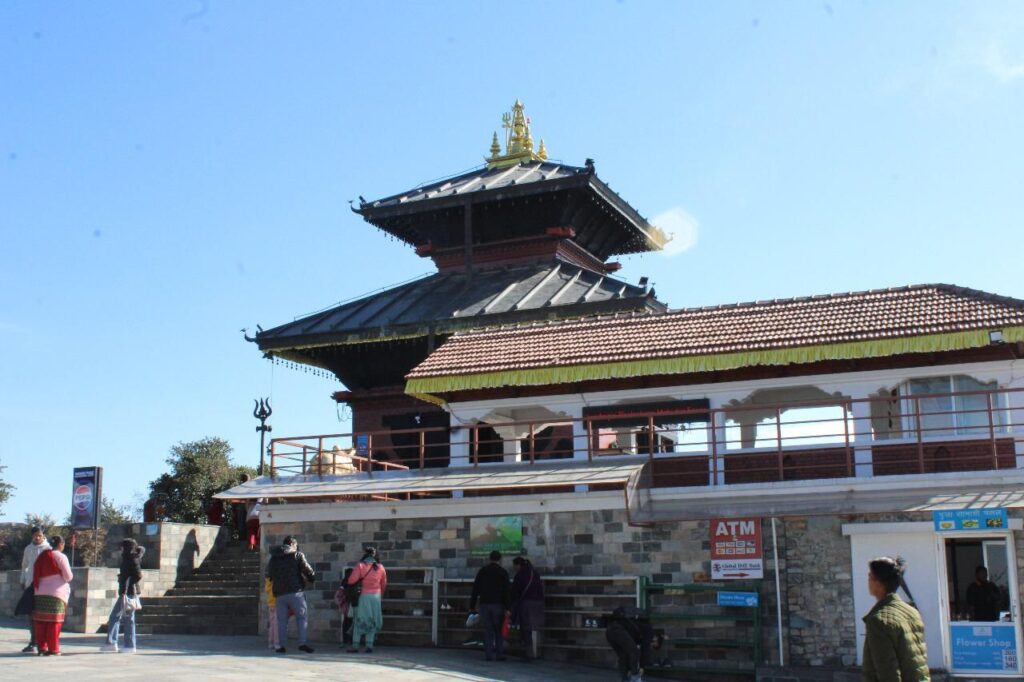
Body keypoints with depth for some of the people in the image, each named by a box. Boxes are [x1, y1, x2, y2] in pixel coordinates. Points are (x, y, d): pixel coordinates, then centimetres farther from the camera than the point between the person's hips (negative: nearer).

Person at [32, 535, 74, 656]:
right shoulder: (61, 557, -8)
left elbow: (35, 575, 14)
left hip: (40, 592, 6)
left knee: (41, 621, 8)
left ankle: (42, 647, 9)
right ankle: (53, 649, -3)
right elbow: (68, 577, -9)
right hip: (56, 593, -6)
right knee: (54, 621, -2)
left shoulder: (42, 556, 12)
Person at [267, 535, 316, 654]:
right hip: (295, 591, -4)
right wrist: (311, 578, 15)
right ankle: (302, 643, -9)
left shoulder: (273, 558, 17)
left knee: (282, 620, 9)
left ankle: (281, 645, 4)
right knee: (301, 617, 2)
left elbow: (269, 574, 18)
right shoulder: (297, 555, 1)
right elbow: (308, 570, -3)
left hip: (279, 593, 4)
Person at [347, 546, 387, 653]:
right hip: (376, 596, 3)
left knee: (359, 620, 3)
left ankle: (355, 645, 1)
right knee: (372, 621, 9)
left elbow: (351, 581, -14)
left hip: (364, 596, -3)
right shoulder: (380, 567, 3)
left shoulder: (360, 565, -9)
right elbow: (384, 583, 12)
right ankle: (369, 645, 5)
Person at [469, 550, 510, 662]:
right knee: (499, 630, 5)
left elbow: (475, 589, 7)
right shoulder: (503, 572, -1)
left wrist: (472, 606, 9)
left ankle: (489, 654, 0)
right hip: (498, 604, -3)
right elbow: (506, 592, -7)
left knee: (488, 630, 5)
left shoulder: (482, 571, 9)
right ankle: (499, 654, 1)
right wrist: (507, 608, -8)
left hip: (484, 604, 3)